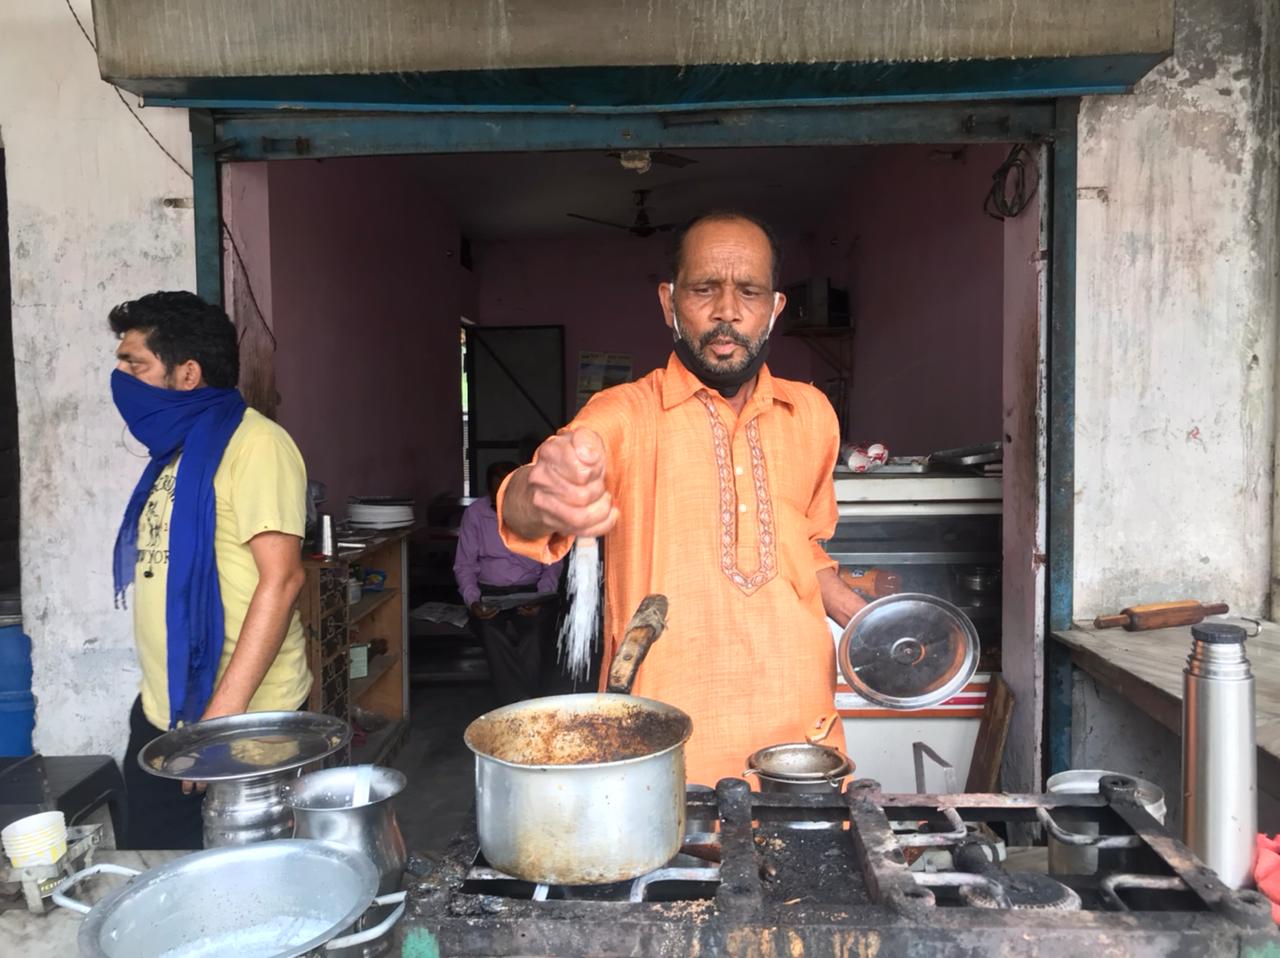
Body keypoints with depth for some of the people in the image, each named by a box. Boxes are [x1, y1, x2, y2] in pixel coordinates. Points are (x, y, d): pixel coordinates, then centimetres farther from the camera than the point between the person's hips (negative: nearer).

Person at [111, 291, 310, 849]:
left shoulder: (252, 443, -14)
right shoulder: (174, 452, 12)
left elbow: (281, 579, -21)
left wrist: (221, 717, -23)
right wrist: (158, 700, 17)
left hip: (242, 720, -7)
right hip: (161, 717, 8)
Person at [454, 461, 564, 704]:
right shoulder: (474, 514, 0)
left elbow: (552, 564, 4)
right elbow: (464, 564, 3)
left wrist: (541, 598, -13)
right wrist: (473, 601, -14)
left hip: (531, 591, 0)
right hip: (490, 592, 0)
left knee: (534, 630, -32)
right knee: (492, 630, -32)